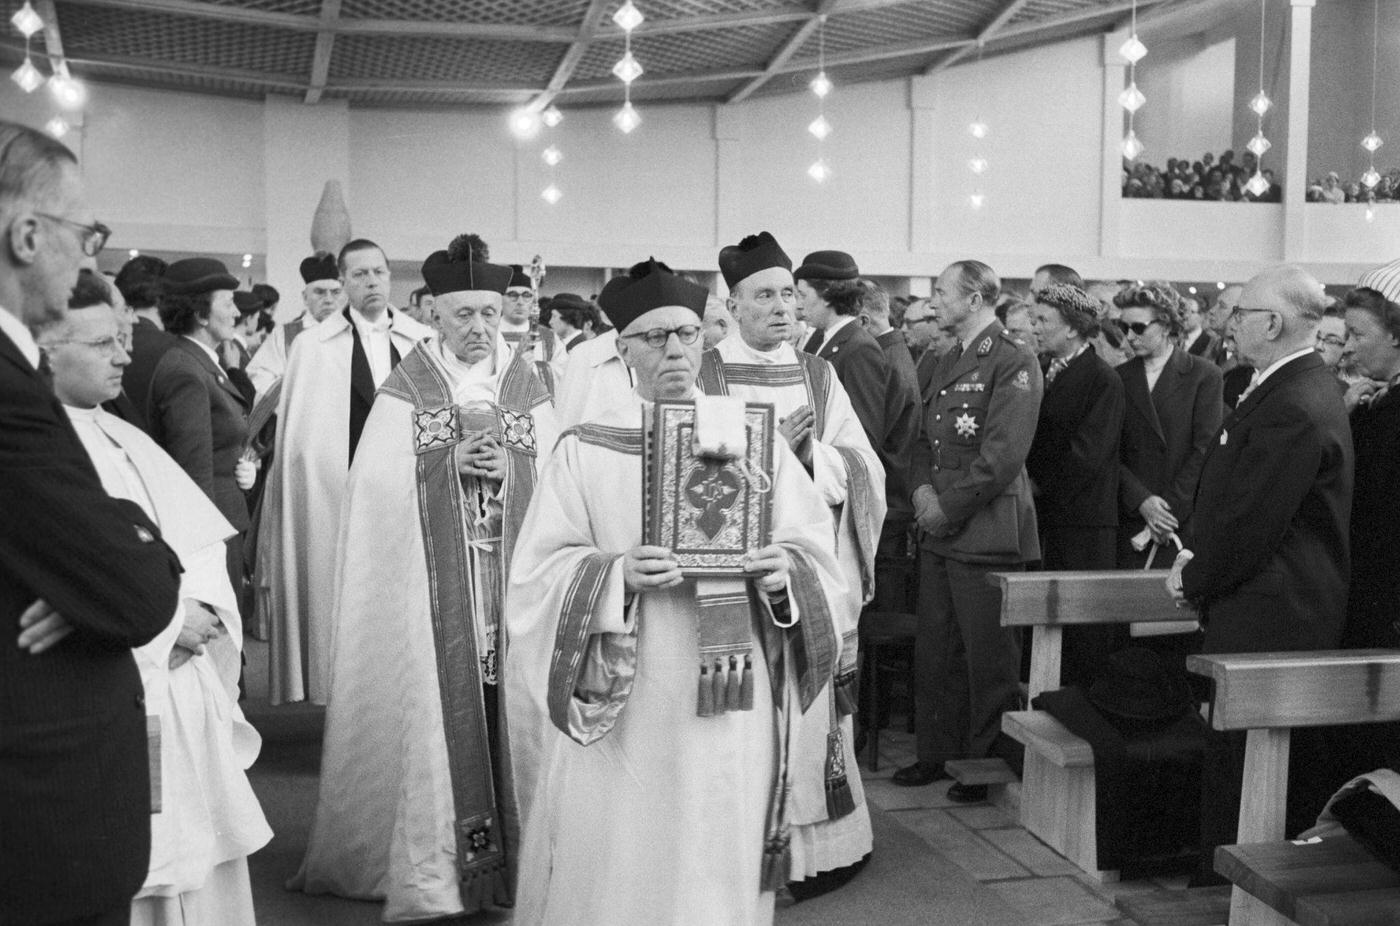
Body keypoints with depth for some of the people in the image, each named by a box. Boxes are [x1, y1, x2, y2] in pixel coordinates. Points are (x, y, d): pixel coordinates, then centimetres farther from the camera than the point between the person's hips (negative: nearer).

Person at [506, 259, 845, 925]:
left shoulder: (755, 439, 5)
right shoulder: (585, 451, 1)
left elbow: (815, 548, 4)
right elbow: (540, 570, -4)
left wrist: (784, 570, -17)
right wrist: (616, 574, -21)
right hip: (622, 705, -1)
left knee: (722, 864, 8)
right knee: (620, 863, 4)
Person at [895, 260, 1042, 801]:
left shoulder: (1013, 362, -9)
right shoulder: (946, 365, 19)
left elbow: (1003, 452, -16)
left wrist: (949, 508, -14)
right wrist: (922, 489, 0)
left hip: (986, 532, -8)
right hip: (938, 532, 8)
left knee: (989, 656, 1)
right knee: (934, 650, 12)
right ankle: (937, 752, 24)